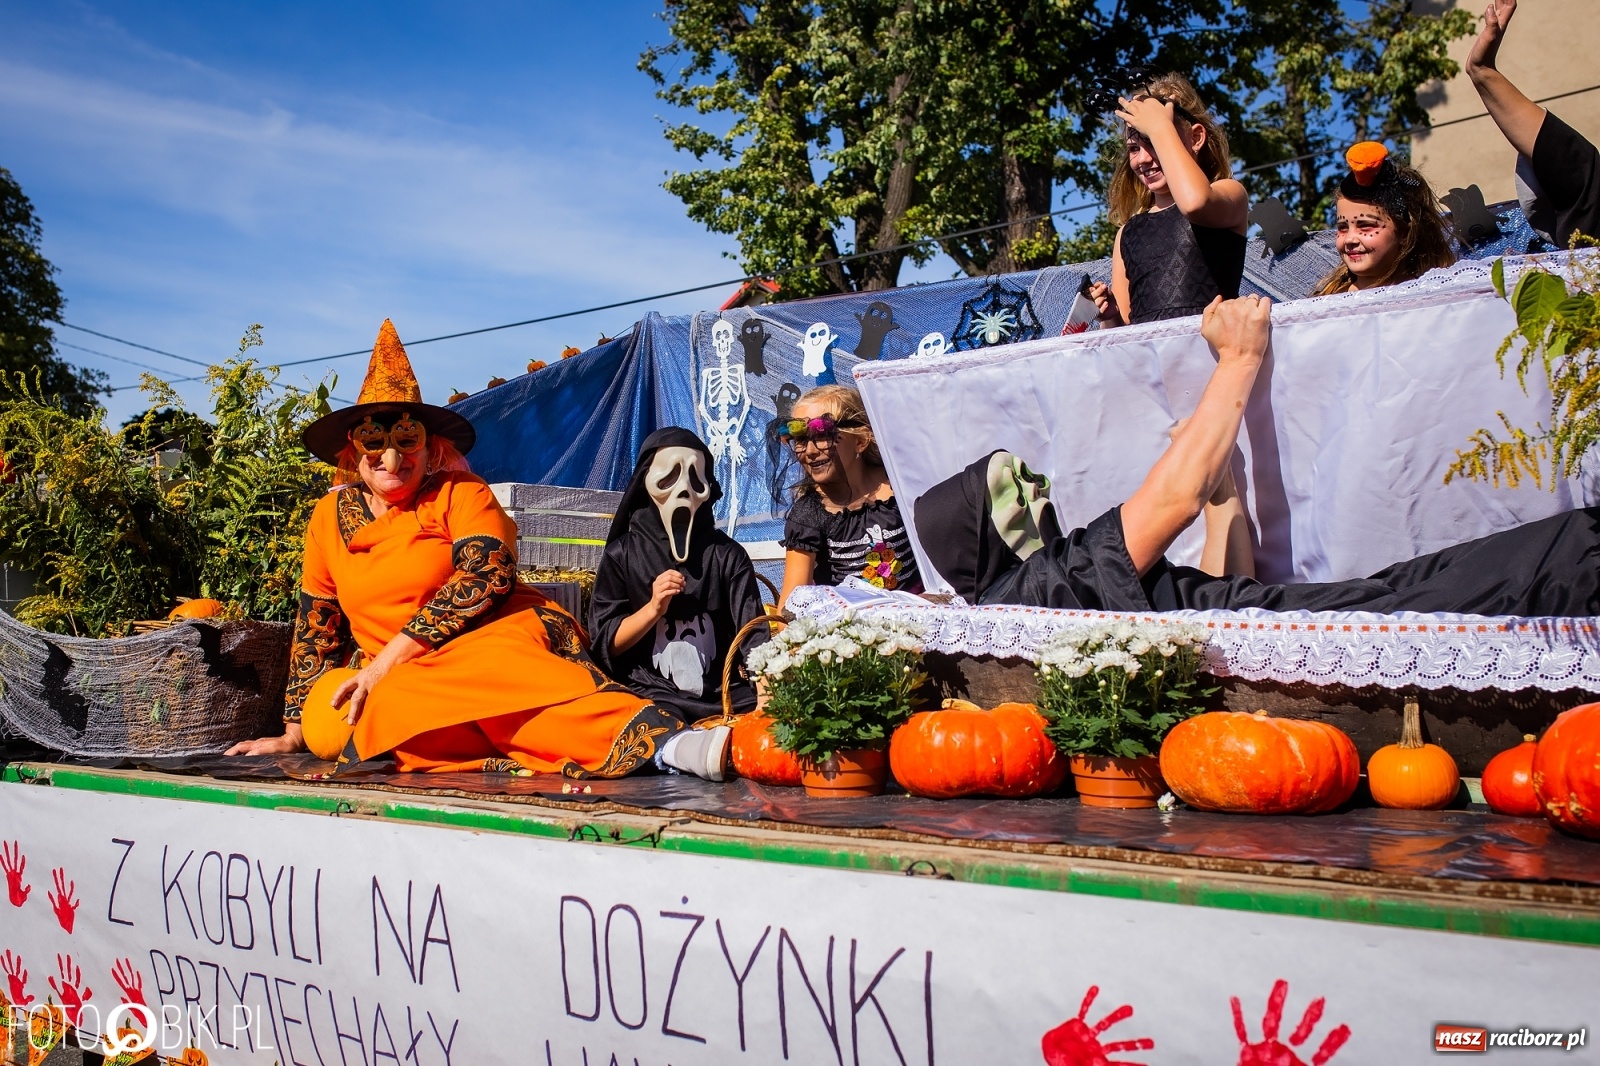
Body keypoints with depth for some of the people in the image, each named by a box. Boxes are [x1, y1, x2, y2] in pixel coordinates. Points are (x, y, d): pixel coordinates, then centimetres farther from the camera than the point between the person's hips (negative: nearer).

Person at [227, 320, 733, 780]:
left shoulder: (461, 494, 4)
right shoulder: (331, 517, 16)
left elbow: (486, 575, -13)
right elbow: (315, 627, 21)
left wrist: (386, 661, -16)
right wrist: (293, 733, 17)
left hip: (501, 635, -4)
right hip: (389, 680, 4)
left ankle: (670, 741, -56)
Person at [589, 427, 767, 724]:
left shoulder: (728, 554, 8)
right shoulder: (622, 554, 6)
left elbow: (754, 634, -1)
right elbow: (605, 644, 4)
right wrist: (652, 609, -11)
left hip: (725, 693, 3)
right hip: (651, 694, -3)